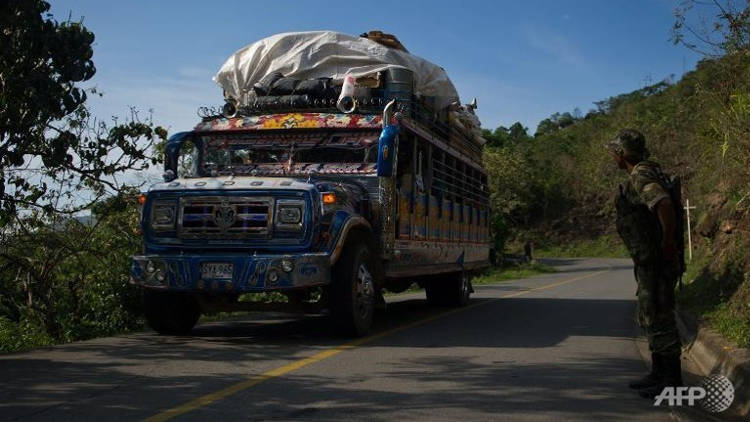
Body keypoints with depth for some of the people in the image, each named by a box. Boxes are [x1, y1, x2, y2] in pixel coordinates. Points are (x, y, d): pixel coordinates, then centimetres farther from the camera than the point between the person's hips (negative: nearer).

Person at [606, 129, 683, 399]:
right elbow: (663, 207, 28)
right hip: (650, 261, 11)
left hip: (656, 261, -11)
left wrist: (668, 243, -24)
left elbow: (664, 205, -35)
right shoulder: (649, 172, 16)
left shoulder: (641, 176, -17)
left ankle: (672, 382, 2)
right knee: (649, 318, 18)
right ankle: (659, 374, 27)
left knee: (659, 319, -5)